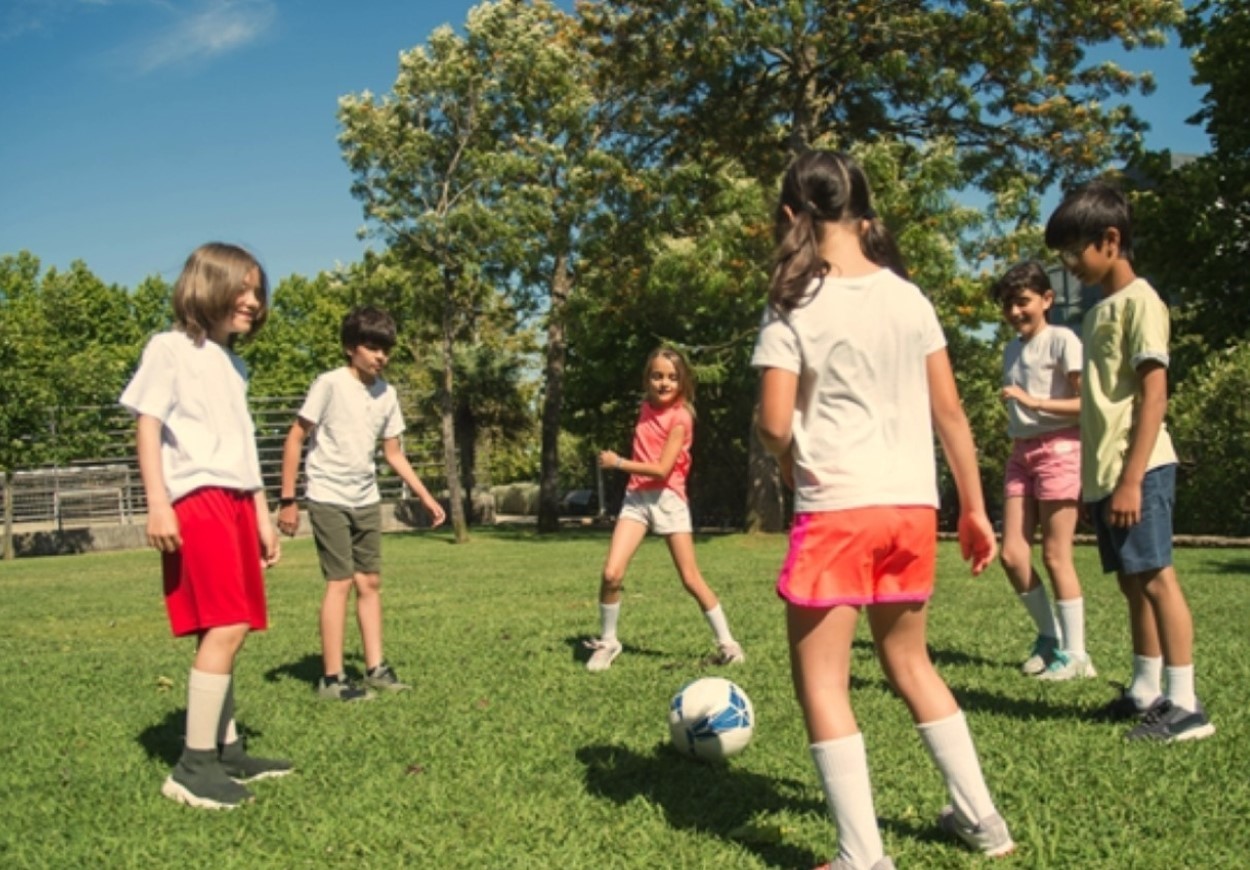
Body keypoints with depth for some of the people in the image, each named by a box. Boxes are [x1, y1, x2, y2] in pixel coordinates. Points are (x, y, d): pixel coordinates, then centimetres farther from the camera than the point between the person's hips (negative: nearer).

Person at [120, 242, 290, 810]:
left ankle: (227, 751, 14)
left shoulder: (234, 365, 22)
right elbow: (147, 425, -7)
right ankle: (194, 767, -9)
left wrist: (263, 516, 23)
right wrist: (157, 503, -18)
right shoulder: (171, 348, -1)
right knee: (226, 628, -15)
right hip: (196, 502, -8)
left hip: (235, 504, 8)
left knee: (224, 631, 8)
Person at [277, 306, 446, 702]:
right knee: (340, 581, -7)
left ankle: (376, 668, 17)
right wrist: (287, 500, -12)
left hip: (366, 500, 6)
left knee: (370, 582, 8)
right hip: (329, 499, -6)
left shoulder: (387, 394, 4)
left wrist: (426, 497, 10)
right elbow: (294, 439, -9)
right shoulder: (330, 384, -13)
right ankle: (332, 677, 1)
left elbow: (393, 453, 13)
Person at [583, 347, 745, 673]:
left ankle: (727, 642, 14)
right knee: (611, 574, -11)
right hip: (636, 497, 4)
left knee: (691, 579, 0)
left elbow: (662, 469, -17)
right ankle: (607, 642, 7)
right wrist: (621, 464, 8)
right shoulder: (646, 408, 9)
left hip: (668, 498, -4)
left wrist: (618, 463, -13)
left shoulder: (680, 417, -10)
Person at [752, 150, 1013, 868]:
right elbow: (949, 411, 7)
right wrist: (975, 507, 12)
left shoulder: (794, 307, -7)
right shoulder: (910, 297, 6)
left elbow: (774, 425, -14)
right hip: (913, 507, 6)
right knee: (910, 663, 23)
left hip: (837, 510, -6)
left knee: (822, 682, 5)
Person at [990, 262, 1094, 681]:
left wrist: (1034, 402, -22)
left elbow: (1088, 404, -14)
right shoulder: (1011, 350, 15)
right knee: (1012, 555, 1)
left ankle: (1075, 654, 7)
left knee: (1055, 555, -4)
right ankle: (1049, 636, 20)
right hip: (1021, 452, 7)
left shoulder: (1062, 340, -6)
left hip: (1058, 450, -7)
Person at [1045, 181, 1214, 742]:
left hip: (1139, 469, -9)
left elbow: (1153, 394, -15)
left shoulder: (1139, 301, -8)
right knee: (1132, 581, 11)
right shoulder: (1100, 311, 18)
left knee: (1155, 576, -7)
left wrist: (1131, 478, -20)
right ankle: (1146, 692, 19)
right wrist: (1093, 478, 17)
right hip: (1104, 472, 9)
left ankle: (1185, 704, -2)